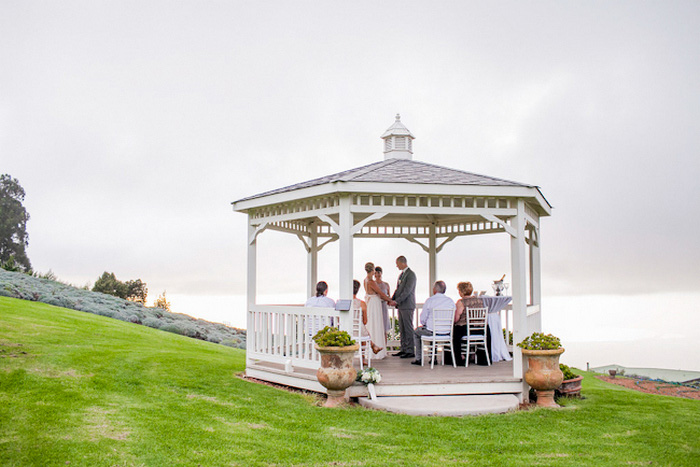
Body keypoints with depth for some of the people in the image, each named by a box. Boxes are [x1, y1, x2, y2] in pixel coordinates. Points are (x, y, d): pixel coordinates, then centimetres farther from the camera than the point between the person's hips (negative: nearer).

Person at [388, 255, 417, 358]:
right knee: (402, 329, 11)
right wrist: (392, 299, 6)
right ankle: (403, 349, 16)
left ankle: (410, 351, -4)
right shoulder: (401, 274, 19)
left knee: (408, 328, -7)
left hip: (407, 306, -9)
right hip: (401, 306, 9)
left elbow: (407, 291, -18)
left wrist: (397, 301, -20)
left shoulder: (411, 274, -12)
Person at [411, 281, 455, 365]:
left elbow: (423, 319, -8)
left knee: (416, 332, 26)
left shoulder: (429, 300, -11)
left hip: (432, 331, -5)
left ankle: (418, 359, 26)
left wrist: (425, 325, 13)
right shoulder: (451, 301, 0)